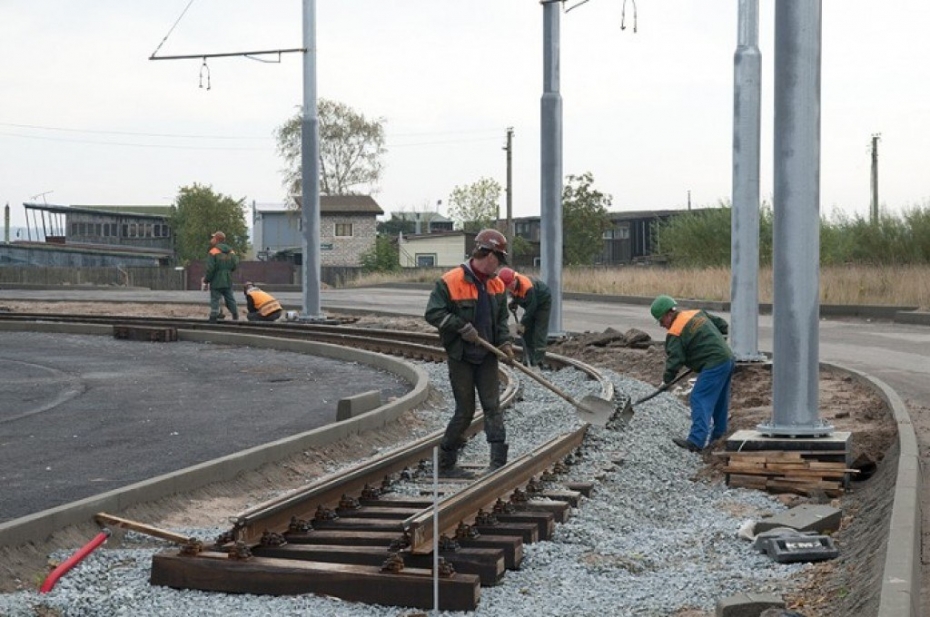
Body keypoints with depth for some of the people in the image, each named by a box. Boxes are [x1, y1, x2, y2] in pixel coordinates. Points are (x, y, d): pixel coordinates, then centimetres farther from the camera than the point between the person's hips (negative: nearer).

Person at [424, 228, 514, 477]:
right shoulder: (450, 282, -14)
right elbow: (433, 313, -16)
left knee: (493, 407, 0)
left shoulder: (497, 285, 6)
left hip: (487, 357, 5)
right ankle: (445, 462, 15)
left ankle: (499, 462, 0)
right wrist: (461, 327, -21)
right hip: (460, 358, -5)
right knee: (465, 411, 0)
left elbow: (501, 319, 13)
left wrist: (504, 342, -3)